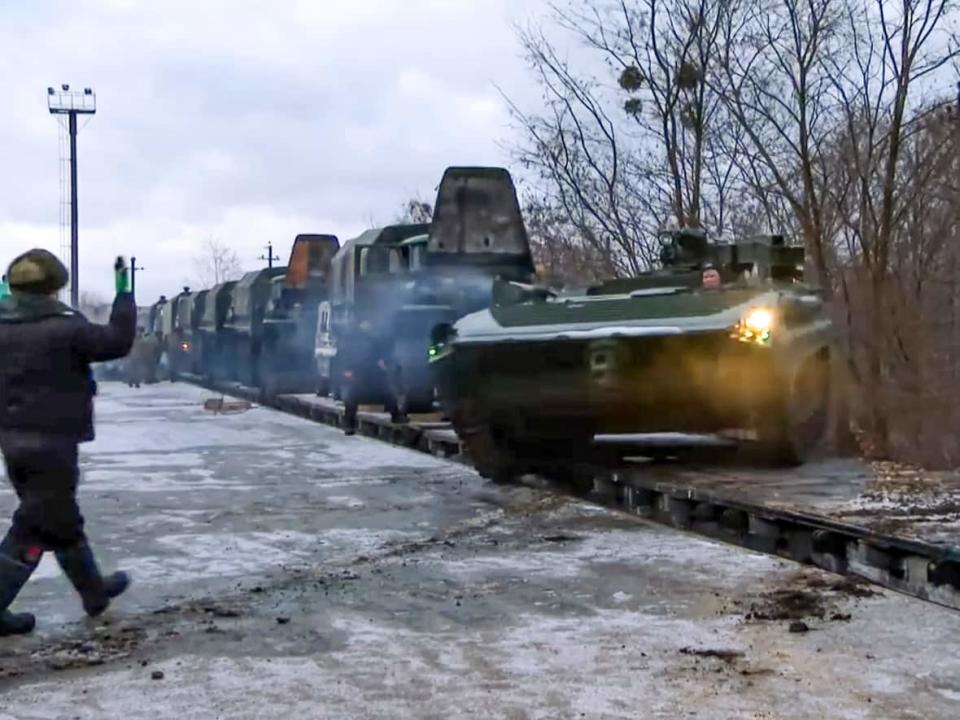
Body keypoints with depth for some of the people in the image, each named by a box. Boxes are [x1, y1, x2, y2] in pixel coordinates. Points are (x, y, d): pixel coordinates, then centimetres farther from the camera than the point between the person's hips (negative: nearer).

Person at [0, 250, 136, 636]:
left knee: (61, 520, 19)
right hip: (51, 441, -8)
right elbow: (118, 341, -7)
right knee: (36, 528, -1)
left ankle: (95, 590, 32)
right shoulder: (64, 328, -13)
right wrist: (123, 292, 1)